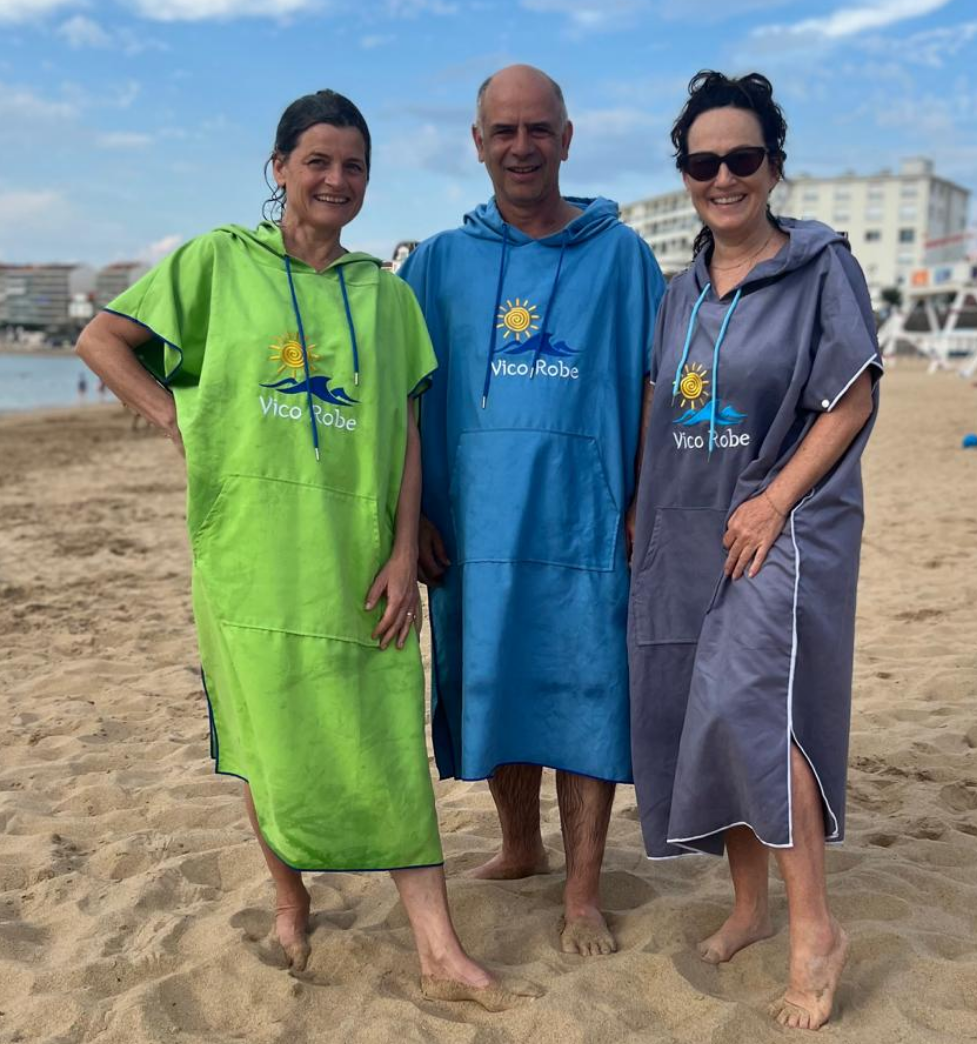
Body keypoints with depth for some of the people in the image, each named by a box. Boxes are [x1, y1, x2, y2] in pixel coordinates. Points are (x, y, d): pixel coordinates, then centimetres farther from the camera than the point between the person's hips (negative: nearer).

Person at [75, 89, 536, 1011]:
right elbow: (99, 340, 4)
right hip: (252, 548, -1)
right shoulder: (218, 262, 4)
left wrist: (405, 551, -2)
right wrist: (181, 424, -5)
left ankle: (439, 954, 9)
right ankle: (290, 902, 34)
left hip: (359, 553, 2)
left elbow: (405, 430, 6)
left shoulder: (384, 293, 10)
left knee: (394, 749, 2)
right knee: (273, 742, 9)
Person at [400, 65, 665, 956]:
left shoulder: (620, 256, 5)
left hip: (585, 523, -2)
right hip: (475, 524, 2)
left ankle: (584, 893, 15)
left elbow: (653, 387, 6)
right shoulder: (440, 262, 8)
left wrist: (644, 504, -2)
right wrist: (414, 514, 3)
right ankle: (520, 848, 35)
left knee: (586, 697, 2)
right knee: (492, 691, 12)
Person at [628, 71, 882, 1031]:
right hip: (690, 537, 6)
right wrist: (643, 512, 8)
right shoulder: (681, 293, 12)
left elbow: (851, 404, -9)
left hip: (786, 527, -6)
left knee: (749, 701, -20)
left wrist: (773, 503, -17)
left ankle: (814, 928, -4)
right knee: (705, 717, 8)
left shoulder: (821, 267, -4)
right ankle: (748, 905, 26)